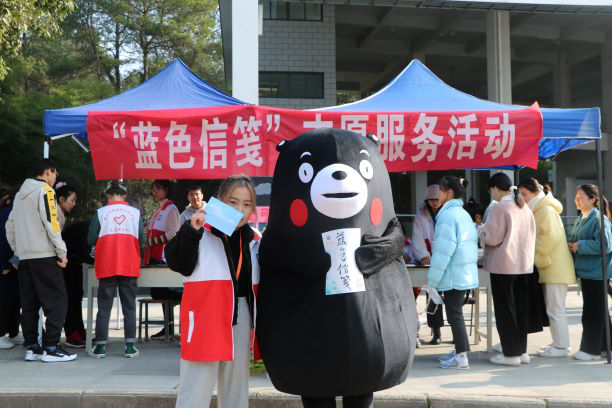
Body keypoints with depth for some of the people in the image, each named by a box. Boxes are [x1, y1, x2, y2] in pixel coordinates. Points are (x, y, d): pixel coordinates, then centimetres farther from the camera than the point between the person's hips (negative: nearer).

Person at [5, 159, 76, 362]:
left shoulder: (20, 194, 18)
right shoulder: (45, 190, -6)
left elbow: (10, 226, 18)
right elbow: (51, 223, -14)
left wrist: (17, 250, 20)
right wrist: (62, 252, -10)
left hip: (24, 257, 8)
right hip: (45, 255, -8)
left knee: (29, 304, 9)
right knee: (57, 300, -4)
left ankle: (31, 347, 11)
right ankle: (51, 347, -8)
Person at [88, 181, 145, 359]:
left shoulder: (100, 213, -1)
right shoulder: (135, 213, 1)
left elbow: (91, 240, -1)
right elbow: (142, 242, 2)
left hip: (106, 267, 0)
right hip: (130, 267, 1)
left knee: (104, 307, 7)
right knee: (129, 307, 7)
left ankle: (100, 347, 9)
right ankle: (130, 347, 7)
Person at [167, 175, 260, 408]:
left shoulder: (253, 240, 9)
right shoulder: (202, 231, -7)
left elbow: (256, 284, 14)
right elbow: (179, 264, -18)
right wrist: (190, 232, -27)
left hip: (241, 316, 6)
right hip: (207, 317, -5)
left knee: (237, 385, 16)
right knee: (197, 386, -3)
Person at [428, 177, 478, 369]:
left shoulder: (448, 215, -16)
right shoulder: (463, 214, 13)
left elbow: (443, 250, -19)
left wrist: (432, 279, -14)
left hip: (454, 274, -9)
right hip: (465, 272, 9)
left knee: (454, 313, -3)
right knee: (455, 312, 17)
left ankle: (461, 356, 0)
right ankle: (460, 350, 25)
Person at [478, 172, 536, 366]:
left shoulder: (499, 208, -13)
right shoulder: (524, 207, 9)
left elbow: (492, 238, -14)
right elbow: (531, 235, 16)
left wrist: (481, 230, 4)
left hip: (503, 265, -7)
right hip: (524, 264, 7)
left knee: (505, 309, 1)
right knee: (521, 308, 12)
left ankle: (511, 354, 4)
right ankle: (521, 350, 19)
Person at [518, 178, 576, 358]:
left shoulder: (547, 210, -13)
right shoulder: (538, 210, 16)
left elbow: (551, 237, -22)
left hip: (555, 267, -10)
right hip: (549, 267, 10)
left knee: (555, 309, -5)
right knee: (553, 308, 14)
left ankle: (560, 347, 1)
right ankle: (559, 343, 21)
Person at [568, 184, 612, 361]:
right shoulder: (579, 220, 13)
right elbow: (575, 240, 23)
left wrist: (579, 246, -19)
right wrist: (571, 246, 1)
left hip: (596, 272, -9)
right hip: (585, 272, 9)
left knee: (593, 310, -3)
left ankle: (592, 349, 5)